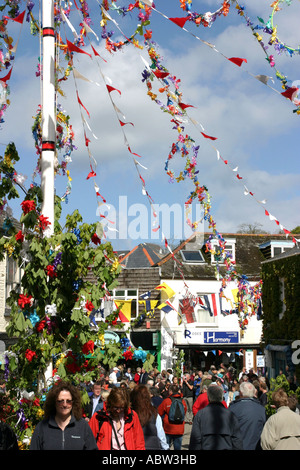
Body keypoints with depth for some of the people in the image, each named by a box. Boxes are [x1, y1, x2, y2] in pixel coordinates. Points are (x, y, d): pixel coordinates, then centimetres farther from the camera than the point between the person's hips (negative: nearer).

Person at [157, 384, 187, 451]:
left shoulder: (166, 401, -8)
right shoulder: (183, 401, 1)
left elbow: (159, 413, 1)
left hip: (168, 430, -3)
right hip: (180, 430, 3)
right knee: (178, 447, 9)